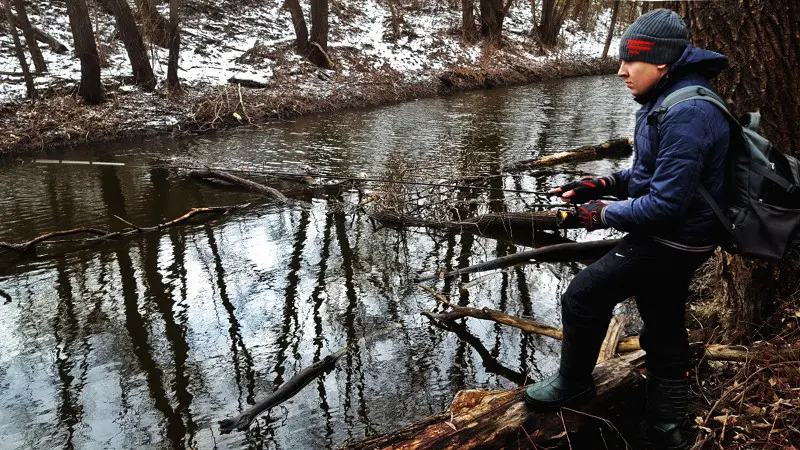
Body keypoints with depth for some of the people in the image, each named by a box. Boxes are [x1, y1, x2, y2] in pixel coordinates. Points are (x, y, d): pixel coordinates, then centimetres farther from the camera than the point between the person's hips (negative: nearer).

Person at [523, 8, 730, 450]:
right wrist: (603, 184, 5)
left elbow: (666, 204, -28)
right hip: (673, 240, 10)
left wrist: (603, 214, -15)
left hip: (670, 242, -10)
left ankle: (572, 383, 18)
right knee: (665, 331, 19)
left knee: (582, 296, -4)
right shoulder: (669, 101, 8)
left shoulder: (685, 114, -26)